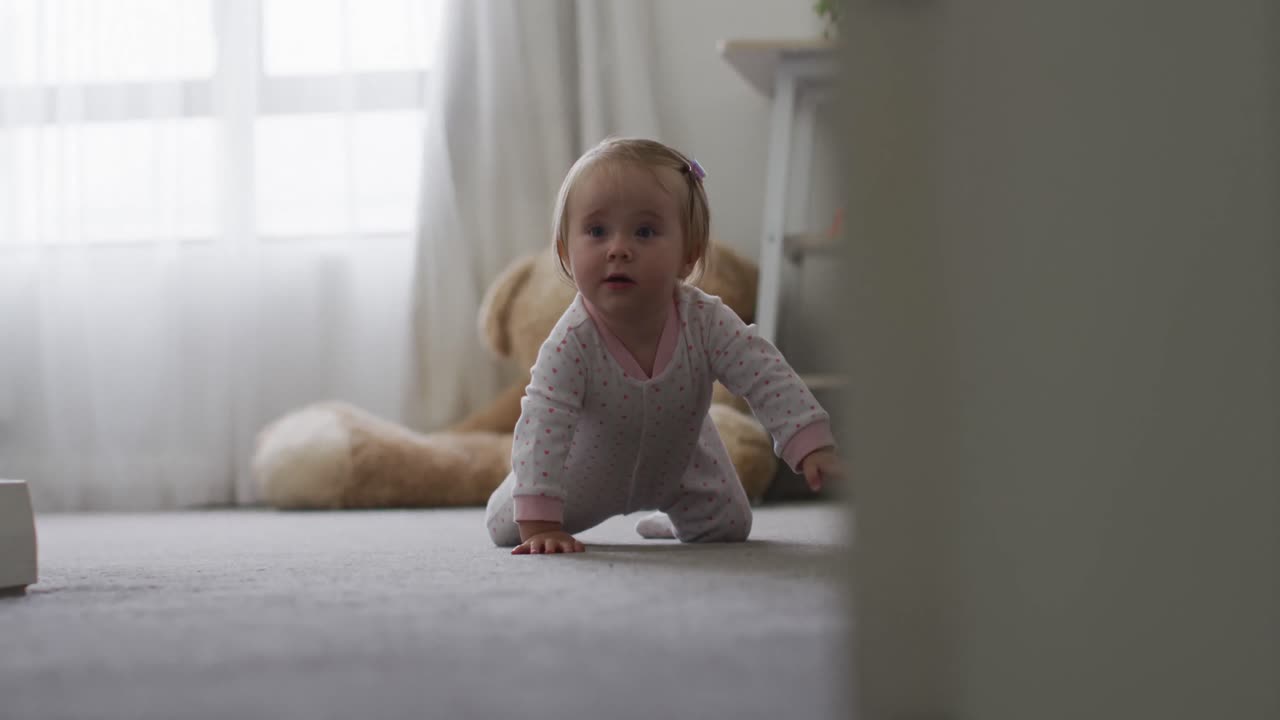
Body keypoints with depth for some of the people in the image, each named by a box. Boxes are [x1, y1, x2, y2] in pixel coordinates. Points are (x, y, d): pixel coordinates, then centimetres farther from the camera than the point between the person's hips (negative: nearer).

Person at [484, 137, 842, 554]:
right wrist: (540, 526, -50)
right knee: (506, 528, 0)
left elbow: (770, 380, -33)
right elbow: (541, 426, -43)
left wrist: (814, 448, -48)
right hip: (588, 475, -2)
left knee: (729, 527, 12)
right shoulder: (572, 342, -41)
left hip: (677, 469, 2)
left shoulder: (705, 322, -35)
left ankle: (666, 521, 46)